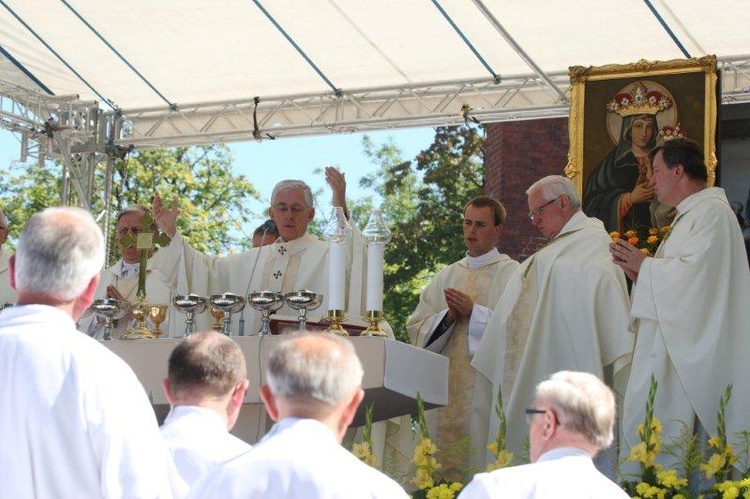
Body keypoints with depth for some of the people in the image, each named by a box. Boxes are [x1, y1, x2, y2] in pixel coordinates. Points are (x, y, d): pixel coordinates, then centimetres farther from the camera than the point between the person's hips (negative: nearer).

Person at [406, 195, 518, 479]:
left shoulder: (512, 274, 3)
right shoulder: (445, 277, 18)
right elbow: (417, 330, 11)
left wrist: (474, 312, -13)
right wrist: (448, 317, -6)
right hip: (445, 390, 5)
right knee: (443, 468, 1)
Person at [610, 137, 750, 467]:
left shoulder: (712, 212, -10)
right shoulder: (690, 215, 22)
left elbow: (693, 273, -23)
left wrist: (645, 266, -8)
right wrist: (639, 272, 9)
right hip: (672, 349, 10)